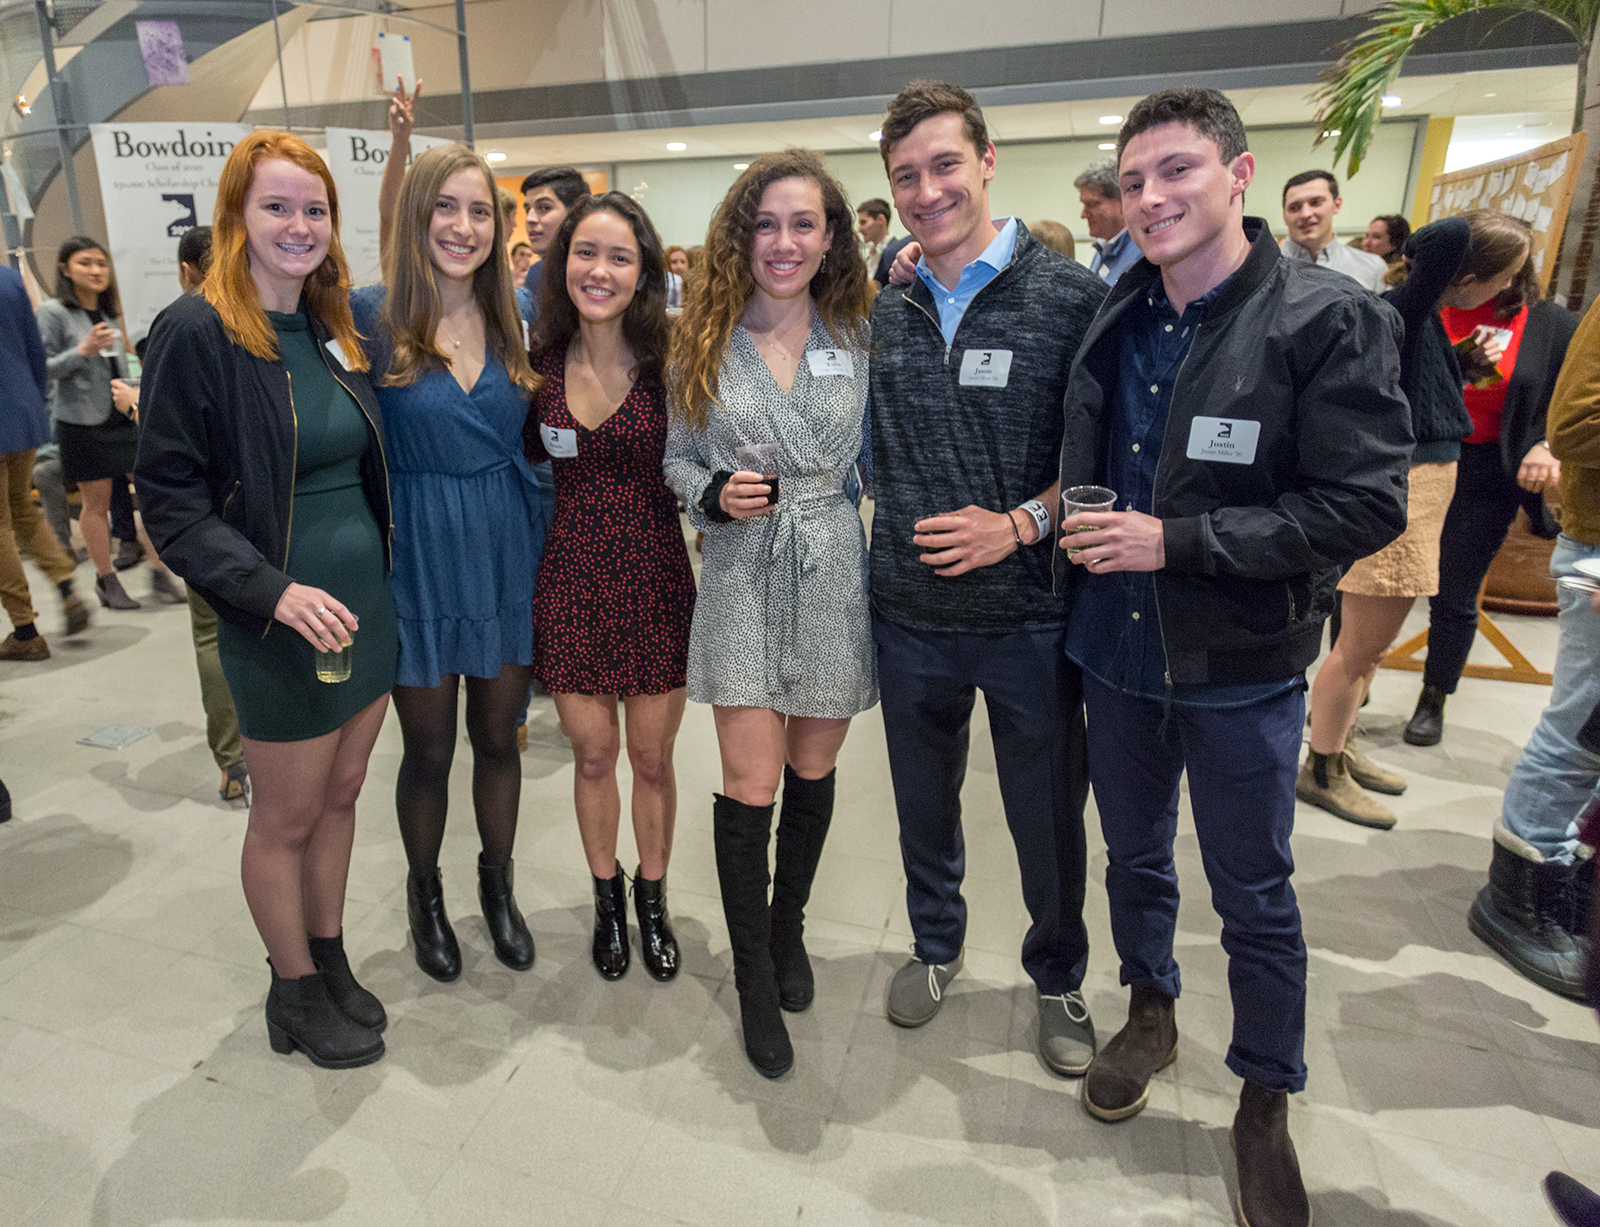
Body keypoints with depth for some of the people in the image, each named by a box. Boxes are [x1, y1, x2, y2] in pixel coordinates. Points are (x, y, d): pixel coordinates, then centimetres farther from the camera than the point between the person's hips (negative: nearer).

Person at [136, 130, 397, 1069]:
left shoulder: (337, 328, 8)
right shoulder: (199, 333, -11)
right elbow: (172, 501, -13)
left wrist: (386, 582, 8)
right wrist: (275, 591, -23)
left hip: (366, 599, 6)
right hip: (280, 622, -6)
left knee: (341, 793, 17)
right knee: (287, 817, 10)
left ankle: (332, 962, 36)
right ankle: (295, 994, 31)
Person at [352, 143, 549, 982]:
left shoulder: (511, 320, 3)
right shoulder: (370, 316, -9)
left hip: (507, 552, 3)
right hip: (421, 558, -3)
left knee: (498, 738, 16)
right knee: (428, 751, 13)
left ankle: (498, 884, 39)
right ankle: (424, 895, 39)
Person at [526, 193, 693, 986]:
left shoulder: (668, 360, -8)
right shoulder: (542, 361, 1)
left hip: (654, 579, -2)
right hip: (572, 581, 2)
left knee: (652, 758, 11)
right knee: (592, 755, 14)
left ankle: (653, 901, 36)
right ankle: (607, 897, 38)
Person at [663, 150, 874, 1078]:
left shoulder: (860, 337, 2)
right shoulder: (705, 340, 2)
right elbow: (678, 458, 7)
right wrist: (717, 495, -11)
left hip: (836, 574, 1)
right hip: (744, 578, -1)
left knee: (813, 770, 14)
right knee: (751, 783, -1)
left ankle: (788, 926, 40)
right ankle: (756, 981, 21)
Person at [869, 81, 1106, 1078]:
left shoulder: (1074, 296, -7)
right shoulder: (882, 312, 6)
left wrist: (1021, 523, -19)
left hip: (1030, 614, -3)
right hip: (909, 613, 4)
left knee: (1049, 816, 13)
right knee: (924, 800, 20)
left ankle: (1059, 977, 41)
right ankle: (937, 944, 47)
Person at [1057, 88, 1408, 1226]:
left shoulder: (1331, 319, -13)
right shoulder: (1114, 321, 2)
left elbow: (1366, 505, -19)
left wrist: (1175, 539, -22)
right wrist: (1071, 527, -1)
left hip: (1242, 666, -4)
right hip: (1119, 651, 5)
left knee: (1256, 898, 12)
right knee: (1135, 857, 21)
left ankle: (1266, 1101, 36)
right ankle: (1151, 1013, 47)